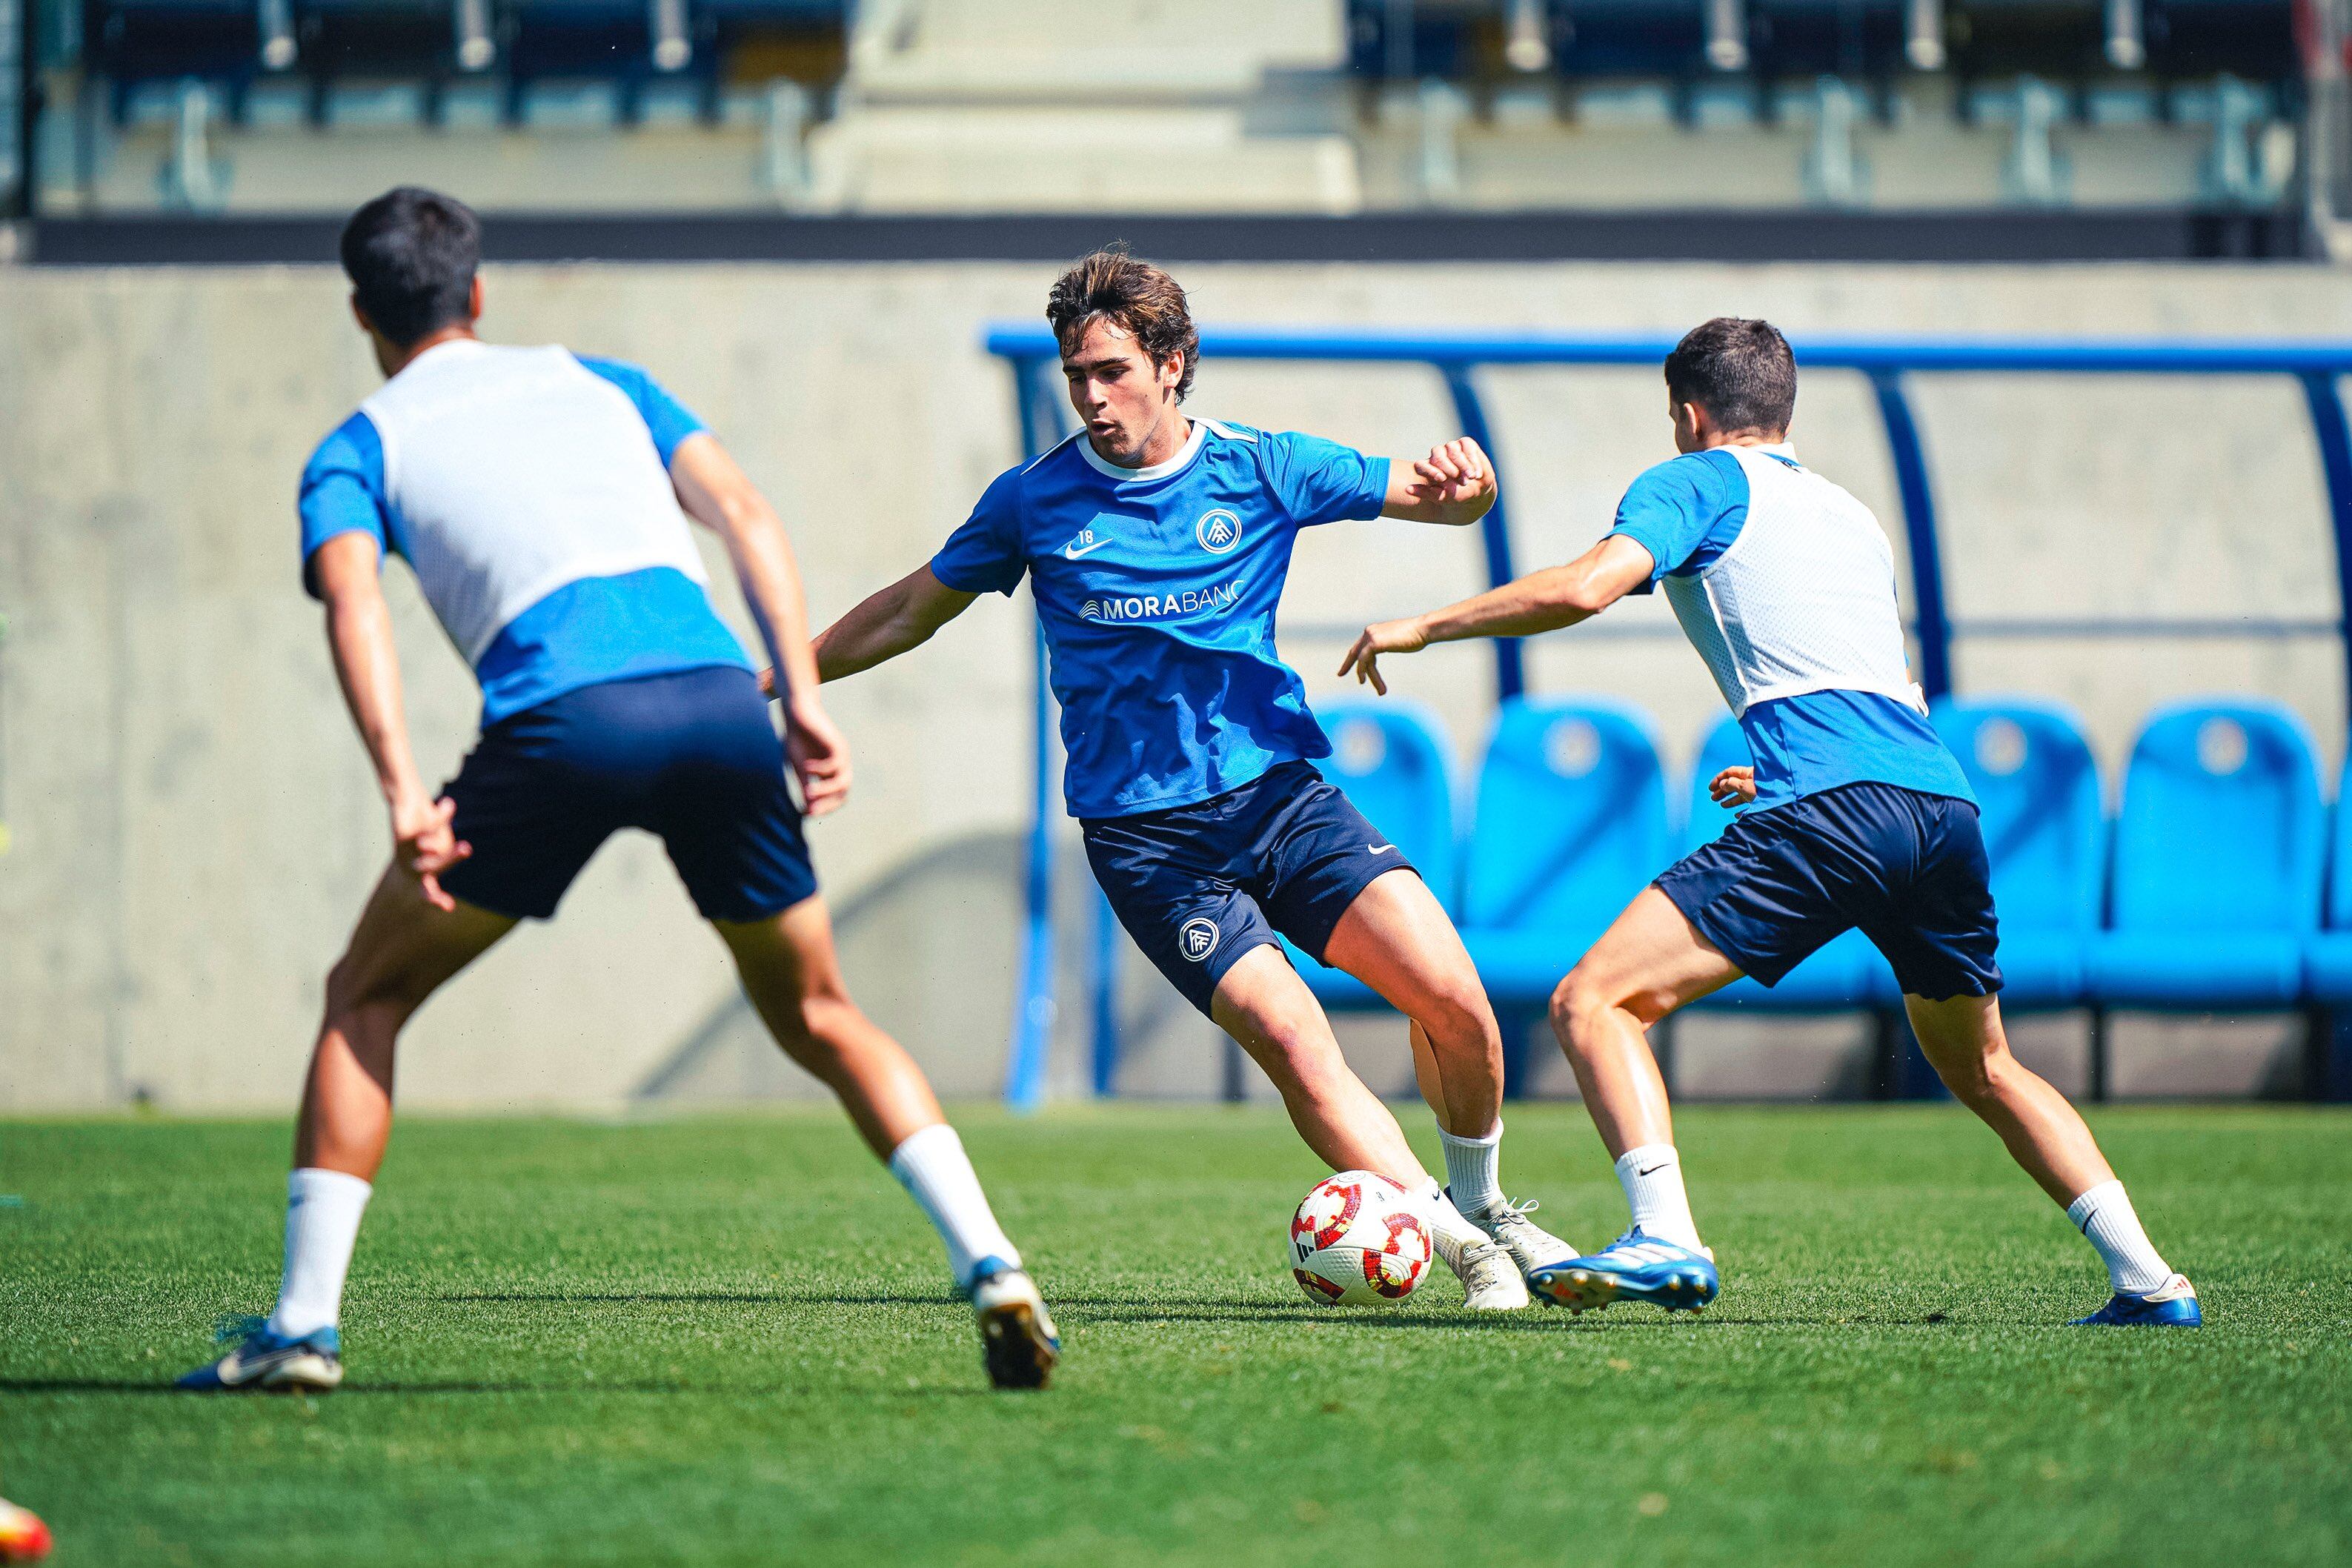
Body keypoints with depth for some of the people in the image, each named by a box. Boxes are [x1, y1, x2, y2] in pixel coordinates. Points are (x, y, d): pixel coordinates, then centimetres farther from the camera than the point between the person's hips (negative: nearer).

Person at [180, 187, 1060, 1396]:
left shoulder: (360, 448, 20)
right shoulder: (599, 381, 31)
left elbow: (353, 605, -1)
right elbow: (744, 515, 16)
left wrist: (403, 794, -11)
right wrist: (804, 704, 9)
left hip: (560, 722, -3)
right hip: (720, 697, 3)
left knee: (366, 997, 16)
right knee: (816, 1015, 21)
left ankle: (303, 1322, 7)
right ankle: (989, 1264, 4)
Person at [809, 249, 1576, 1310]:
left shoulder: (1262, 470, 2)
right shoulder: (1036, 501, 1)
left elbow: (1450, 502, 7)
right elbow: (908, 614, 15)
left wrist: (1464, 479, -17)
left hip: (1280, 794, 2)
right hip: (1145, 841, -2)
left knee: (1450, 993, -14)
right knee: (1288, 1035, -22)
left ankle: (1480, 1202, 13)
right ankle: (1454, 1244, -12)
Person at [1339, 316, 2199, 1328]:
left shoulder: (1697, 483, 11)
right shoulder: (1849, 513, 32)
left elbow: (1585, 587, -6)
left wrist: (1422, 626, 4)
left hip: (1827, 808, -7)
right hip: (1944, 799, 7)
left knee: (1594, 1001, -8)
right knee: (1982, 1070, 26)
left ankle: (1667, 1241, -27)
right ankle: (2148, 1277, 17)